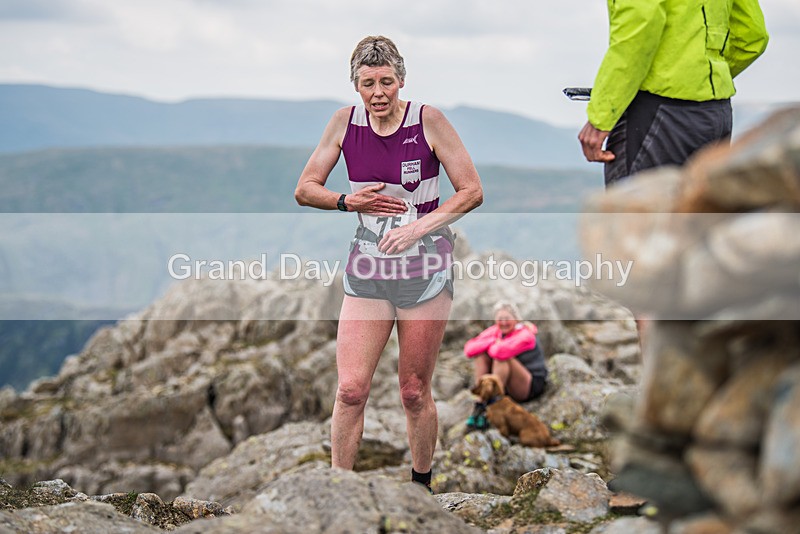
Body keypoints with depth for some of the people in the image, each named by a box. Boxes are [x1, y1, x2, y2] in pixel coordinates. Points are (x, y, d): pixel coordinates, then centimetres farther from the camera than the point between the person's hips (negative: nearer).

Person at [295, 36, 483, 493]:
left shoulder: (428, 121, -9)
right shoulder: (347, 122, 0)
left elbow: (472, 192, -6)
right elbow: (305, 189, 8)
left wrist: (417, 227, -16)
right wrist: (349, 202, -10)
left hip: (426, 268, -2)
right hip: (369, 267, 2)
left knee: (415, 392, 4)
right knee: (351, 389, -8)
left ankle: (421, 485, 23)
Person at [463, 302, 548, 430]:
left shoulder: (525, 335, -17)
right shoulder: (495, 331, 2)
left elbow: (501, 351, -36)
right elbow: (469, 349, -11)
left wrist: (492, 346, -14)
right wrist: (492, 342, -20)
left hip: (531, 387, -7)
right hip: (505, 386, 7)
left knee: (502, 359, -32)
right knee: (480, 353, -12)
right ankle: (479, 406, -21)